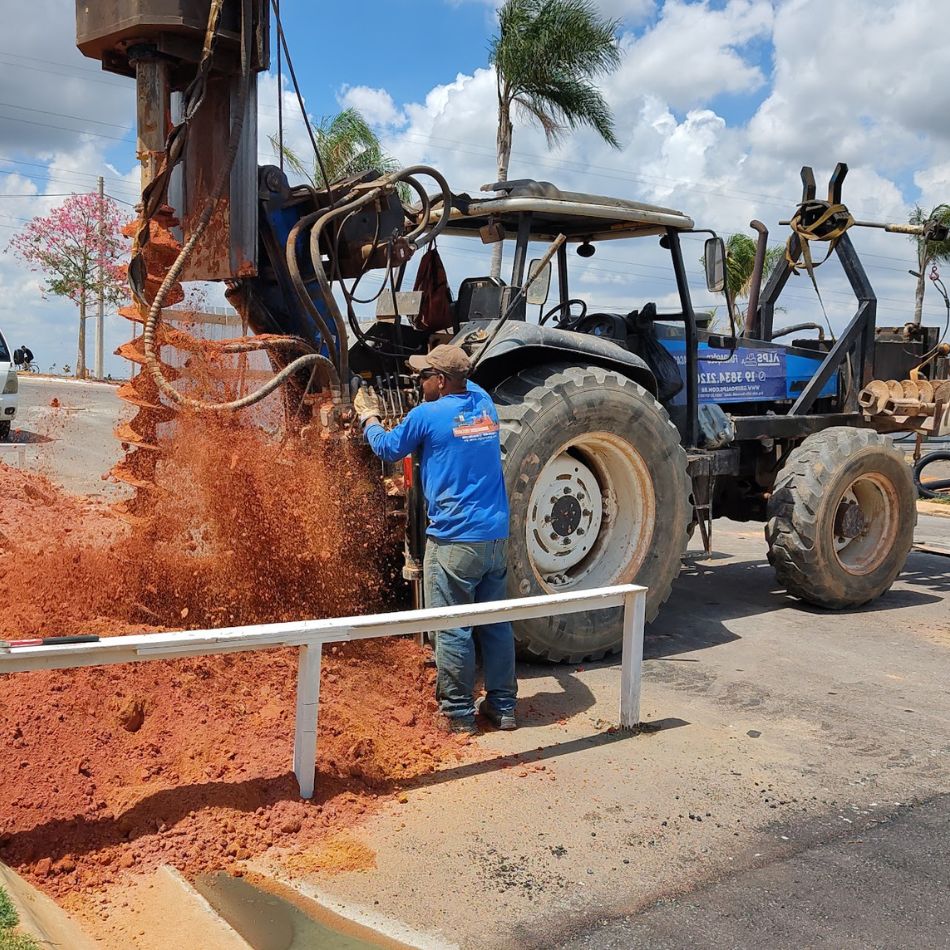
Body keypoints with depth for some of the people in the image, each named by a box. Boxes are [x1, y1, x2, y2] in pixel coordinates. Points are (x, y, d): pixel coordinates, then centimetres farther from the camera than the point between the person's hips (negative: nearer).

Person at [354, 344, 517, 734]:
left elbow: (388, 449, 10)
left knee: (452, 629, 3)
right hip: (497, 537, 6)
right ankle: (503, 706, 21)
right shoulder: (483, 403, 8)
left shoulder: (427, 415, -8)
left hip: (454, 539, -6)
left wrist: (368, 417, 25)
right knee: (495, 623, 13)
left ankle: (459, 713, 11)